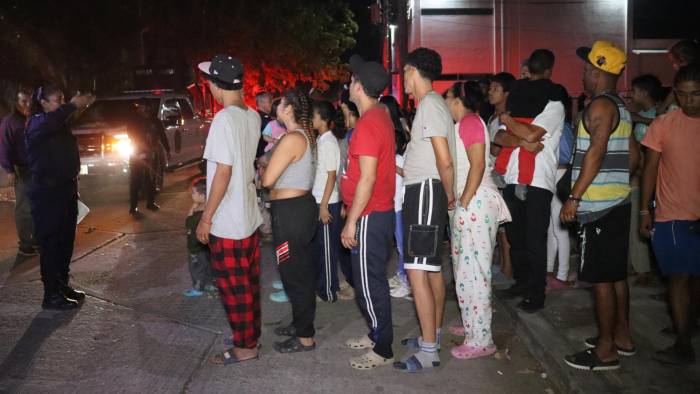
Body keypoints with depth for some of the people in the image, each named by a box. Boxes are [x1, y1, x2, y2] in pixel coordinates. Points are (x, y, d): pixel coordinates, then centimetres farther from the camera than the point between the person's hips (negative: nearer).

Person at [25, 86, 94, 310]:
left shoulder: (62, 124, 16)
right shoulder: (36, 124, -11)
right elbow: (50, 122, -35)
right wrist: (73, 106, -35)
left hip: (66, 189, 8)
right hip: (46, 193, -8)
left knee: (66, 241, 15)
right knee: (50, 243, -5)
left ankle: (62, 285, 27)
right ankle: (51, 295, 1)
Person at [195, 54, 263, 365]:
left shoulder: (223, 119, -20)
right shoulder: (253, 117, 3)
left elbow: (223, 173, -22)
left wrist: (205, 218, -14)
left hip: (227, 223, -8)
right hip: (250, 217, 8)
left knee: (233, 288, 4)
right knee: (249, 283, 18)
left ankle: (245, 346, 15)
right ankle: (250, 334, 31)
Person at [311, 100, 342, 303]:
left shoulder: (328, 143, -16)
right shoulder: (321, 140, 11)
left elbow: (332, 176, -17)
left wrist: (324, 205, -18)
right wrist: (320, 203, 14)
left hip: (327, 203, -9)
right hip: (320, 201, 9)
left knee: (327, 247, 0)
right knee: (318, 245, 16)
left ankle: (328, 291, 10)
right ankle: (320, 284, 27)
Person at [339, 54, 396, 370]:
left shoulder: (367, 123, -19)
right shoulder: (382, 117, 11)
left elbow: (367, 178, -23)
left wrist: (351, 222, -19)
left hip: (369, 217, -10)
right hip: (381, 212, 10)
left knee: (368, 284, -1)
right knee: (373, 280, 19)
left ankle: (383, 350, 9)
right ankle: (377, 335, 31)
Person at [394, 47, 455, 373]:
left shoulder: (430, 104, -15)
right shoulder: (432, 103, 15)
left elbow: (445, 162, -19)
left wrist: (449, 196, -6)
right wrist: (405, 170, 20)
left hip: (425, 192, -11)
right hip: (421, 191, 11)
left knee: (417, 272, -10)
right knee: (432, 269, 16)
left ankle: (428, 351, -5)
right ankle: (433, 335, 28)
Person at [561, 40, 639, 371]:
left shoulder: (600, 105, -13)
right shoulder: (621, 107, 16)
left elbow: (596, 151, -23)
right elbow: (632, 156, 19)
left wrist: (574, 197, -23)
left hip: (599, 206, -10)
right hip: (617, 202, 10)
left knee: (600, 278, -4)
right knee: (616, 274, 17)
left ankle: (606, 350, 3)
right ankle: (621, 336, 28)